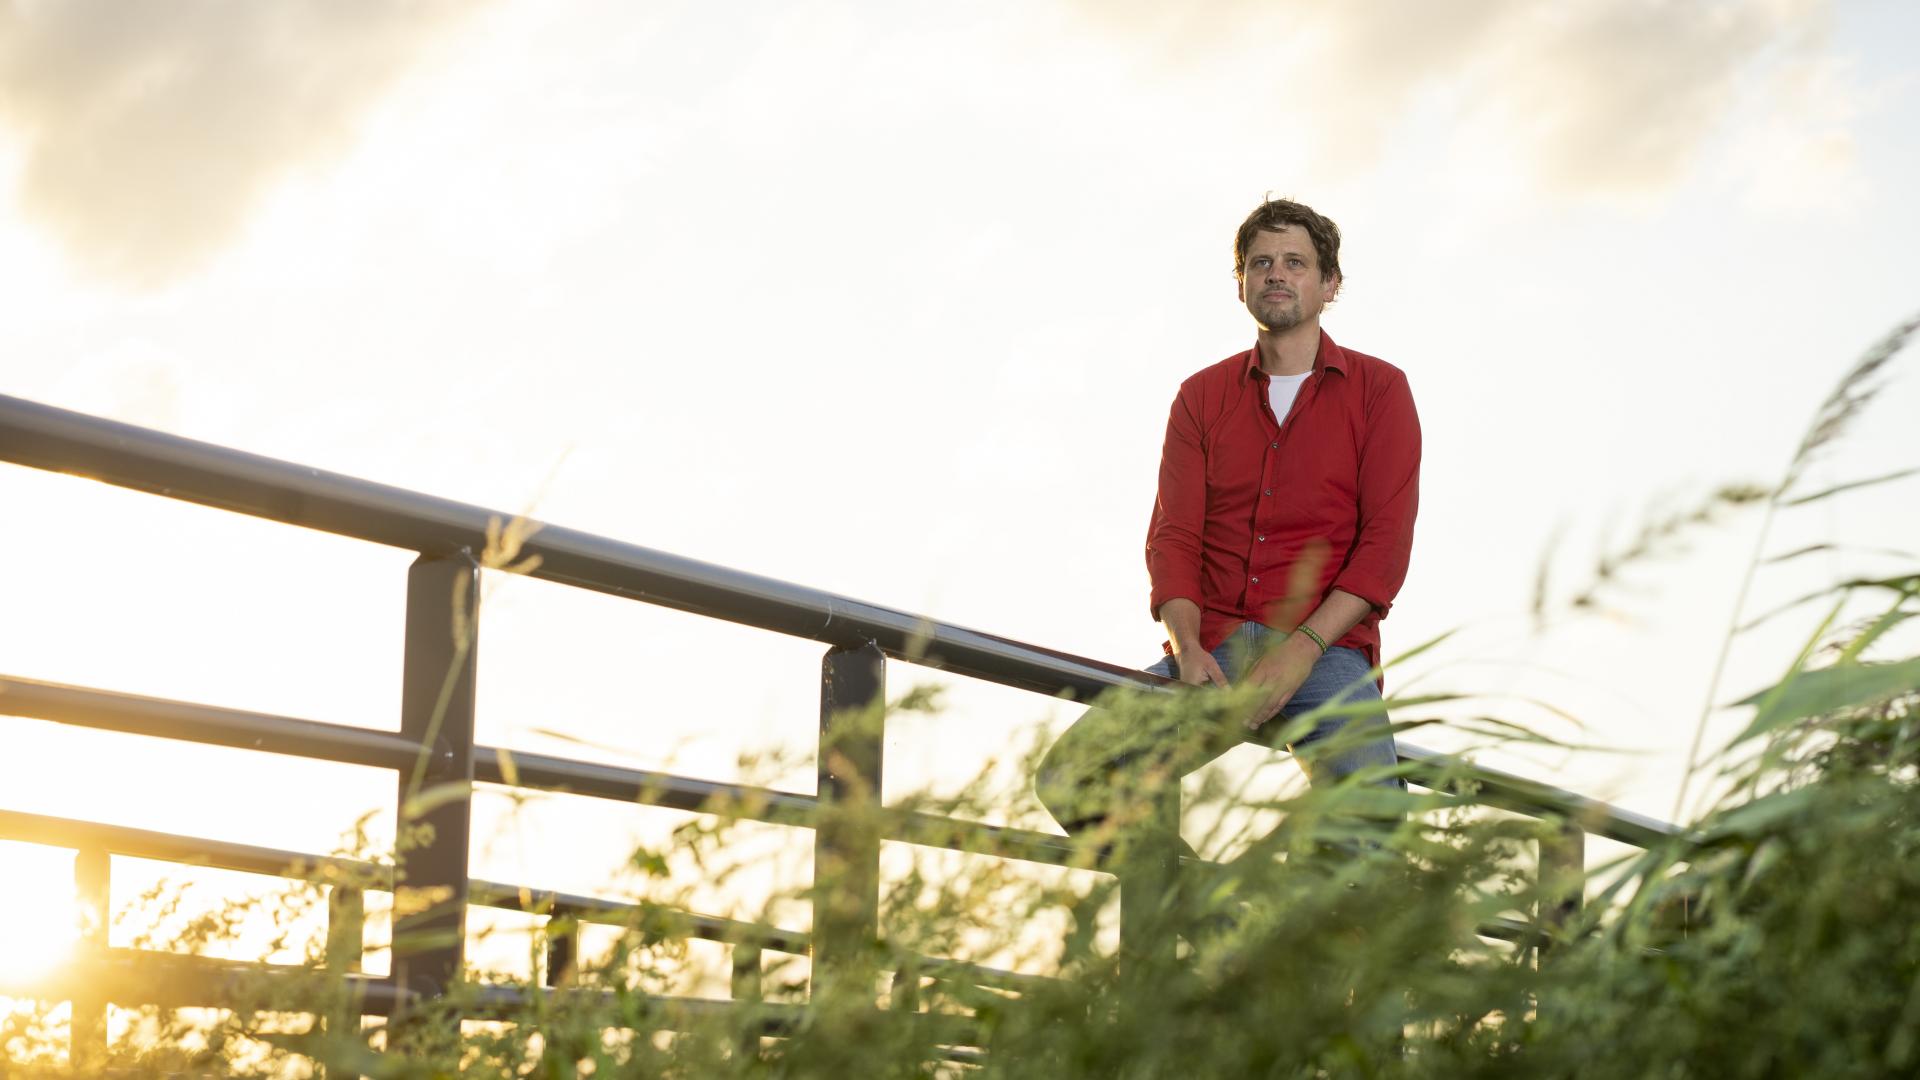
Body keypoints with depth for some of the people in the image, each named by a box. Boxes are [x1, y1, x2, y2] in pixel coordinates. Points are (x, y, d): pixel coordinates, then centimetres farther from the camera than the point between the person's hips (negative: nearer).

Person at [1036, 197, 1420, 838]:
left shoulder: (1379, 389, 9)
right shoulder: (1202, 397, 17)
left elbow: (1386, 543, -1)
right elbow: (1173, 536, 8)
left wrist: (1301, 649, -14)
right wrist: (1186, 648, -12)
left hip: (1326, 648, -3)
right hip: (1213, 648, 3)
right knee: (1068, 778, -18)